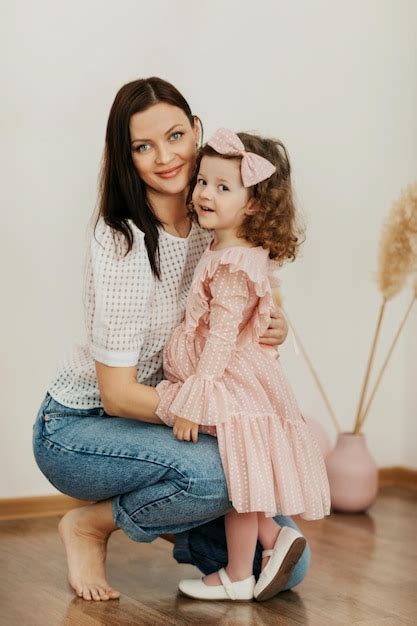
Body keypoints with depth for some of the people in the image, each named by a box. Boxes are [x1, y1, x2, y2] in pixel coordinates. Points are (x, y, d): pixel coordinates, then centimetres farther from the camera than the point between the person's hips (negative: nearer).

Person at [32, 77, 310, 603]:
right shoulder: (122, 242, -24)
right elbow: (118, 394, -23)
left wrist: (271, 329, -13)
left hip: (155, 422, 6)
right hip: (76, 428, -6)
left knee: (286, 565, -5)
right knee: (215, 471, -36)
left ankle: (168, 524, 18)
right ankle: (90, 523, -8)